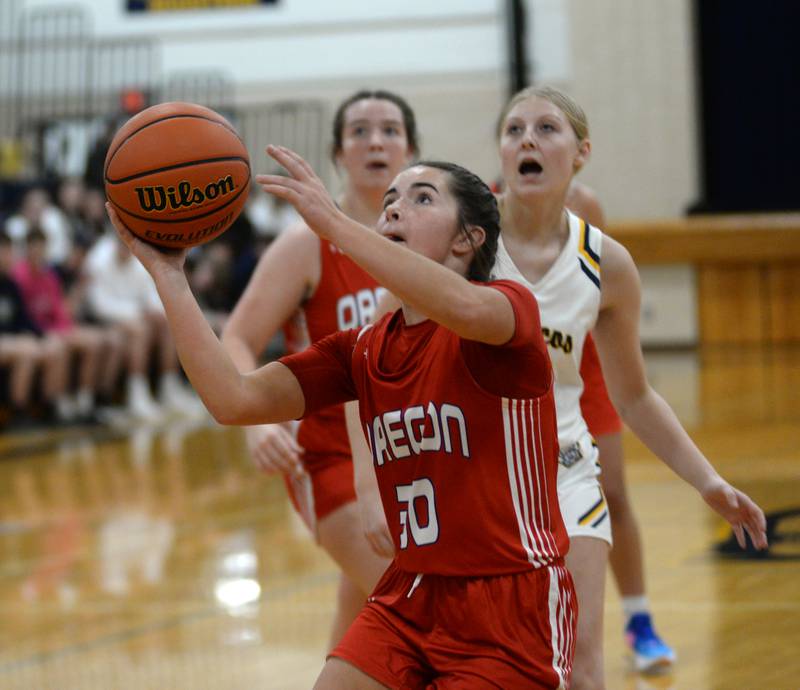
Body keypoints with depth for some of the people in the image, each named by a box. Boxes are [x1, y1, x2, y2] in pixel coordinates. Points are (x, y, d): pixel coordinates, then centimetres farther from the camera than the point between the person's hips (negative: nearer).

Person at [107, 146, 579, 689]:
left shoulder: (509, 306, -9)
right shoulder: (362, 351, 8)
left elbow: (466, 308, -35)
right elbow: (236, 400, -4)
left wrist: (334, 222, -34)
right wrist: (167, 273, -7)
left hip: (513, 608, -6)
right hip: (410, 598, 6)